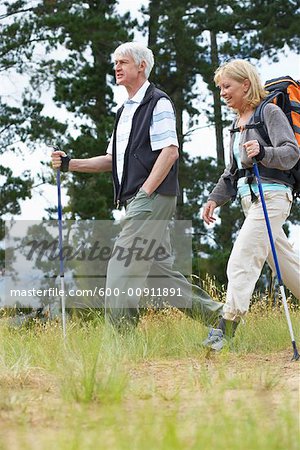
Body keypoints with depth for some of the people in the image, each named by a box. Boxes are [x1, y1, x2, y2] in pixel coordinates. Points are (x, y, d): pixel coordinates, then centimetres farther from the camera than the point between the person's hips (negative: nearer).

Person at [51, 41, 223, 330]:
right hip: (135, 202, 9)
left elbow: (169, 152, -15)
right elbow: (113, 160, 24)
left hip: (152, 198, -9)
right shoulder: (125, 111, 23)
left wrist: (144, 193, -19)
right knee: (159, 271, 8)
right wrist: (70, 164, 12)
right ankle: (216, 314, 14)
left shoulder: (158, 103, -5)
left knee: (122, 271, -12)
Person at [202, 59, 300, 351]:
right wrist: (215, 198, 14)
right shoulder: (237, 124, 20)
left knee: (241, 260, -17)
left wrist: (262, 152, -32)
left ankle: (227, 326, -20)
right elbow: (233, 170, 26)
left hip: (271, 195, -9)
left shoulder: (269, 112, -5)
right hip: (250, 199, 9)